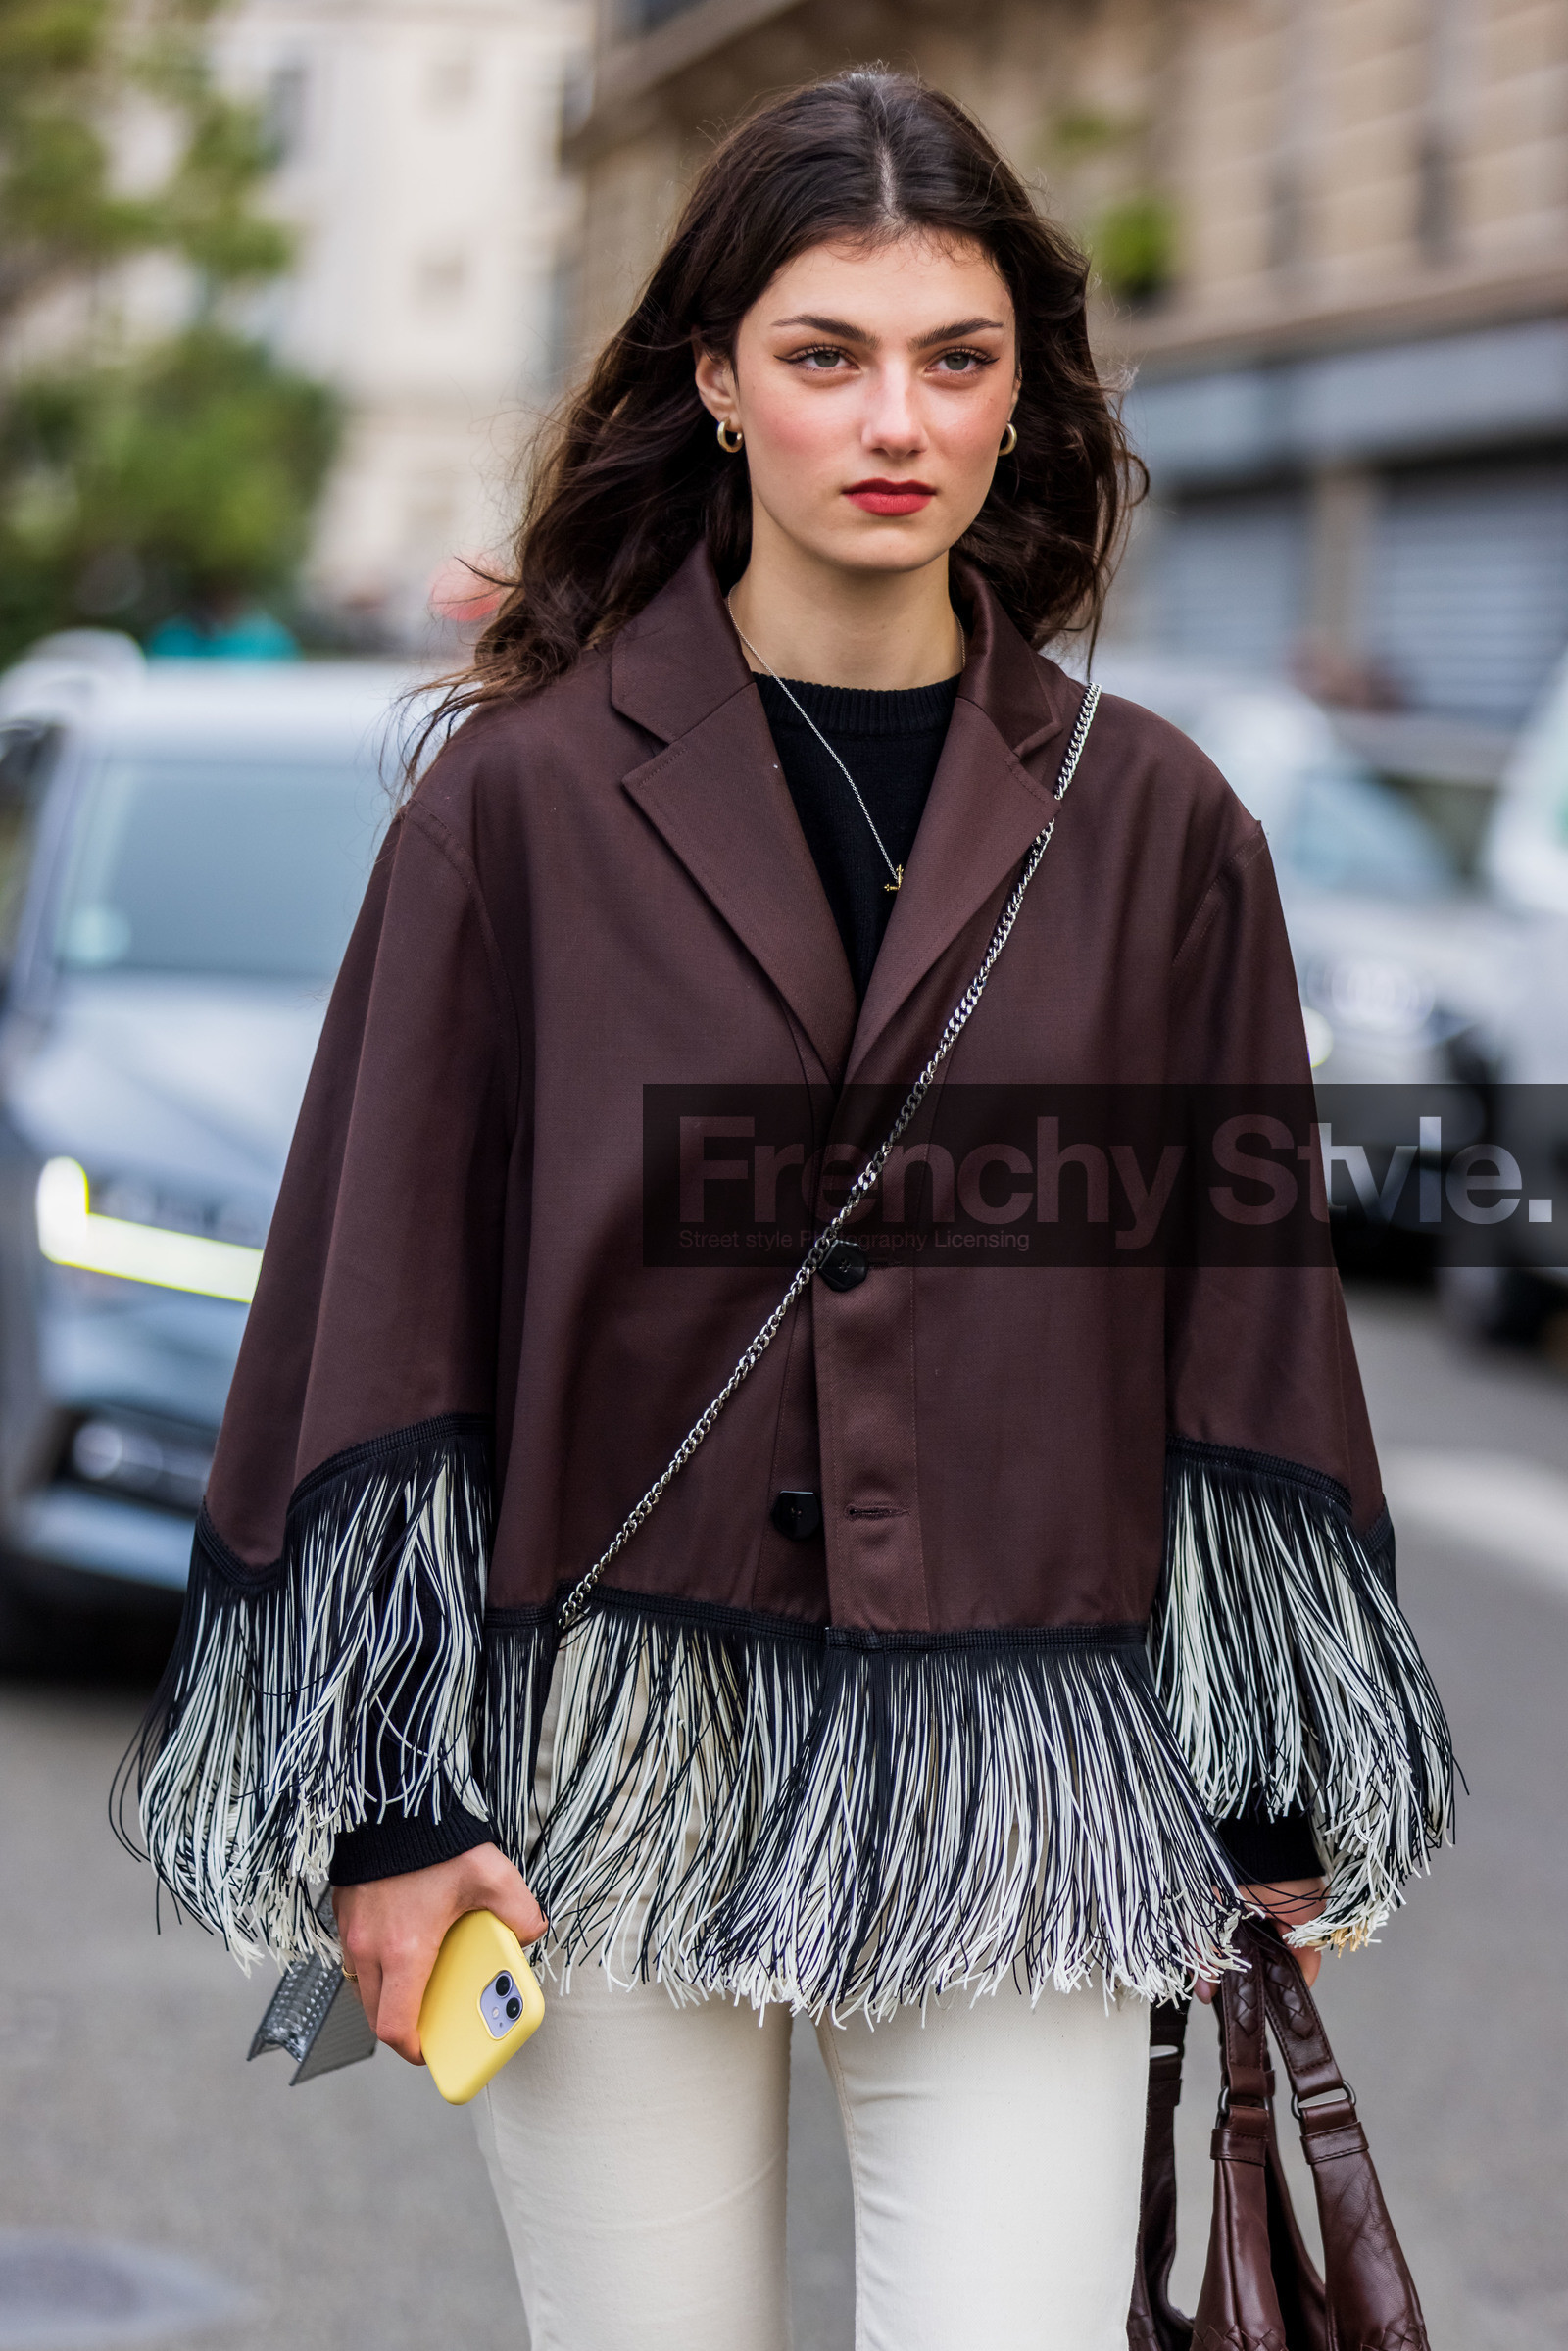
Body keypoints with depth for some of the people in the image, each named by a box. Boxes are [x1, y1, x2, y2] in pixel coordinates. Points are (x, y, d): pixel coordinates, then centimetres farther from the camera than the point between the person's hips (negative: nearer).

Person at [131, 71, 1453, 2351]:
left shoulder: (1148, 822, 5)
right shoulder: (528, 792, 0)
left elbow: (1247, 1327, 10)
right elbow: (379, 1308, 1)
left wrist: (1286, 1808, 10)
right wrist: (381, 1799, -3)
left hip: (1019, 1808, 1)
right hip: (611, 1778, -1)